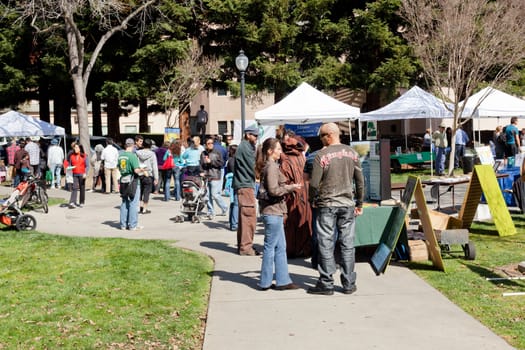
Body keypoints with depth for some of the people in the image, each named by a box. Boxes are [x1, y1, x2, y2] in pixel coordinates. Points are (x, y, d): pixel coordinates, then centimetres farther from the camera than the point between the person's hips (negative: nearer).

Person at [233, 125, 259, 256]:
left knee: (244, 216, 14)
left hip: (243, 185, 11)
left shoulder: (245, 146, 20)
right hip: (245, 186, -11)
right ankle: (246, 246, -7)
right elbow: (253, 167, -15)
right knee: (249, 216, -9)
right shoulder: (245, 147, -11)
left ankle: (242, 245, 20)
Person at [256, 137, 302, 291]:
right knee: (270, 246, -1)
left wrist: (288, 187, 14)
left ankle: (283, 281, 16)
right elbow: (274, 190, -20)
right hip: (272, 211, -10)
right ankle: (265, 282, 7)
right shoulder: (271, 166, -14)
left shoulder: (270, 165, 16)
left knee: (280, 247, 12)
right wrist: (291, 187, -11)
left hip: (274, 211, 10)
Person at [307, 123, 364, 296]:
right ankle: (349, 284, 12)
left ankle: (326, 283, 6)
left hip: (327, 205, -4)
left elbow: (314, 183, -9)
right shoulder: (352, 153, 6)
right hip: (347, 204, 4)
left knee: (326, 245, 3)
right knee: (347, 245, 7)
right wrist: (359, 203, 19)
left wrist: (312, 200, 9)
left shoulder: (322, 155, -9)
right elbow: (360, 181, 10)